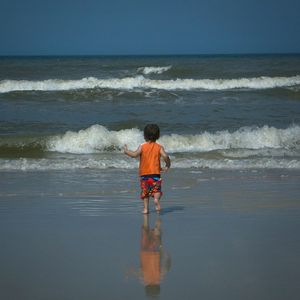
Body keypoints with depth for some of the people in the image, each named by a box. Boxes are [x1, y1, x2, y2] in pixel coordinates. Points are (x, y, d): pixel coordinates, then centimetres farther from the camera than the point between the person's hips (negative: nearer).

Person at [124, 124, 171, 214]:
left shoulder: (142, 146, -2)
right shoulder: (159, 147, 0)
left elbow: (134, 154, -15)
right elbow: (165, 156, -13)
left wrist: (126, 151, 2)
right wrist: (167, 166, 2)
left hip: (144, 173, 0)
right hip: (155, 173, 0)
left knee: (145, 191, 12)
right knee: (156, 189, 3)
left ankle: (146, 208, 6)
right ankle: (156, 199, -28)